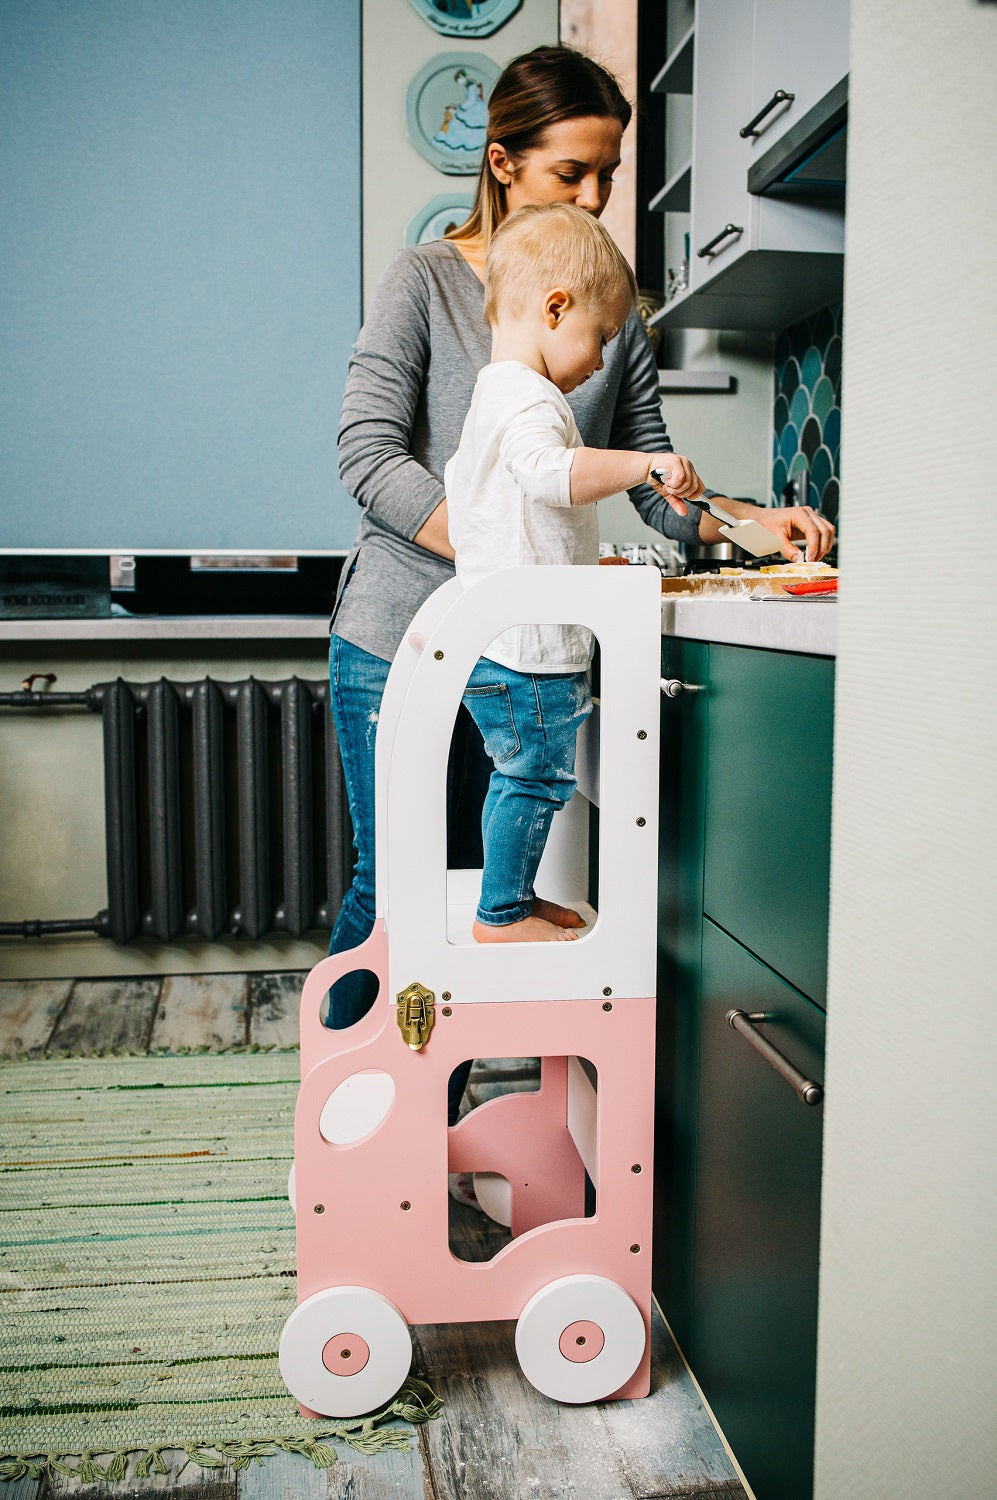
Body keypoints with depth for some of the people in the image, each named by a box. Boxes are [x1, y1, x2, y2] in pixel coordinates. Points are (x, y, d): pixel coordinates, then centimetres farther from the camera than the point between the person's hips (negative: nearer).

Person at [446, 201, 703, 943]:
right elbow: (552, 472, -35)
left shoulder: (492, 394, 20)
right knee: (536, 776, -1)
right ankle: (502, 914, 8)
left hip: (491, 638, 11)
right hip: (529, 646, -11)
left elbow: (459, 478, 34)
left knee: (520, 775, 18)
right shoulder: (530, 398, -15)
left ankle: (512, 897, 28)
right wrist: (644, 463, -33)